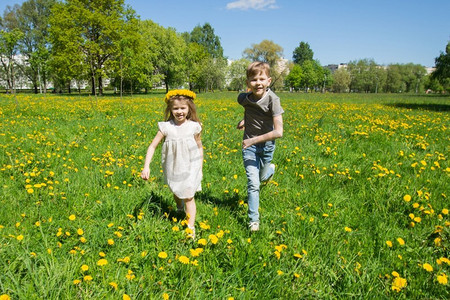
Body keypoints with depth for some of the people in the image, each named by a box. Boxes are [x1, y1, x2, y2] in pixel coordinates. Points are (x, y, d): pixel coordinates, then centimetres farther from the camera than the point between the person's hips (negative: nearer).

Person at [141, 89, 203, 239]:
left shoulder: (194, 127, -8)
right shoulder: (166, 127, -10)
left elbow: (199, 147, 4)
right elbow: (152, 146, -9)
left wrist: (200, 168, 5)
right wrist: (146, 166, -18)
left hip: (190, 167, -2)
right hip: (173, 168, 2)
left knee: (188, 197, -4)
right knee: (176, 192, 23)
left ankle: (191, 228, 5)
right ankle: (179, 209, 56)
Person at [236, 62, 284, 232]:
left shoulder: (273, 100, -25)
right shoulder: (244, 98, -13)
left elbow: (278, 132, -30)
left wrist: (254, 139, -27)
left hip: (266, 144, -1)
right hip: (249, 145, 1)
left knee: (262, 178, 20)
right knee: (253, 184, -6)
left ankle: (270, 169, 58)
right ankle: (254, 220, 8)